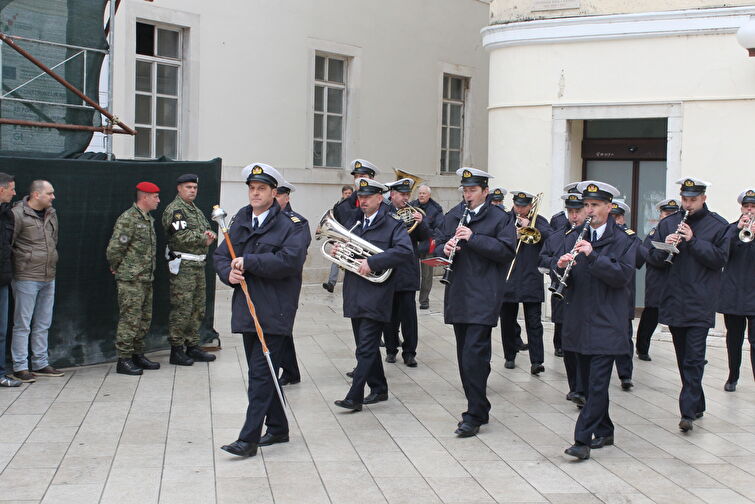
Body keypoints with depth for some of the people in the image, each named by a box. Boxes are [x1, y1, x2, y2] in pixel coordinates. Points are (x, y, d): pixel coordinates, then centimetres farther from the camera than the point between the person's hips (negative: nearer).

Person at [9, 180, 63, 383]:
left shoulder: (51, 214, 11)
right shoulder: (18, 214, -12)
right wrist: (20, 263, -8)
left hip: (48, 278, 7)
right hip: (26, 277, -7)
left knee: (43, 324, 13)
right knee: (22, 324, -1)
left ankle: (40, 364, 22)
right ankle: (20, 367, 5)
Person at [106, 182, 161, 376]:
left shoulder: (149, 219, 15)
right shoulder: (128, 219, -15)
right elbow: (114, 248, -17)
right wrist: (117, 267, -4)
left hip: (146, 279, 9)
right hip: (131, 280, -9)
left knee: (144, 319, 14)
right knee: (129, 320, -5)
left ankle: (138, 355, 24)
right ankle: (124, 360, 1)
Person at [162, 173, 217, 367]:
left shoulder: (196, 210, 21)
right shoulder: (174, 209, -9)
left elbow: (208, 230, 20)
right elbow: (182, 236, -20)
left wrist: (210, 235, -4)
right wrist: (204, 239, -8)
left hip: (199, 265, 9)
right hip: (183, 265, -9)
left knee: (198, 309, 13)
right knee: (181, 309, -8)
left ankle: (193, 347, 21)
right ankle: (176, 350, -2)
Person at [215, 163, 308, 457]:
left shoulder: (290, 224, -7)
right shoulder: (240, 221, 13)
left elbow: (290, 259, -21)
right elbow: (220, 255, 16)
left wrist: (248, 262, -17)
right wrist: (229, 273, -7)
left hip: (274, 311, -7)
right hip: (247, 309, 7)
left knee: (261, 373, -9)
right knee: (262, 372, 15)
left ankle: (249, 439, -7)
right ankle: (277, 428, 28)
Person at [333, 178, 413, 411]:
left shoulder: (393, 223, -6)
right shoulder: (358, 223, 16)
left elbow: (405, 251, -21)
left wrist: (372, 263, -25)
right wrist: (339, 251, 2)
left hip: (375, 296, -7)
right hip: (355, 296, 7)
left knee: (366, 348, -8)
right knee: (367, 346, 14)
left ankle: (354, 397, -8)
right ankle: (379, 389, 25)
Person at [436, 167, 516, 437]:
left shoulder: (500, 219, -2)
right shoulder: (452, 217, 15)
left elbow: (507, 250, -13)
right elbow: (439, 247, 17)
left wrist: (473, 238, -18)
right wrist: (445, 249, -7)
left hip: (483, 297, -6)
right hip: (458, 295, 6)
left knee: (474, 354, -12)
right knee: (465, 355, 11)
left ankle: (474, 416, -7)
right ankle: (477, 408, 21)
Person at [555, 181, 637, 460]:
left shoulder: (624, 240, -2)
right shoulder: (574, 238, 12)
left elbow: (623, 275, -15)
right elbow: (556, 267, 9)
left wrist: (593, 256, -23)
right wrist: (561, 266, -15)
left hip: (607, 322, -5)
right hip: (579, 320, 5)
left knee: (598, 382, -9)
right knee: (589, 382, 12)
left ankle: (583, 440, -9)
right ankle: (604, 432, 26)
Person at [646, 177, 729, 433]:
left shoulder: (718, 226, 0)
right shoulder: (668, 224, 9)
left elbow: (720, 258, -9)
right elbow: (652, 258, 7)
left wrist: (693, 241, -17)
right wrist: (665, 247, -14)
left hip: (701, 303, -4)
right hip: (674, 302, 4)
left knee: (694, 358, -10)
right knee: (683, 357, 12)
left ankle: (688, 411, -12)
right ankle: (697, 404, 25)